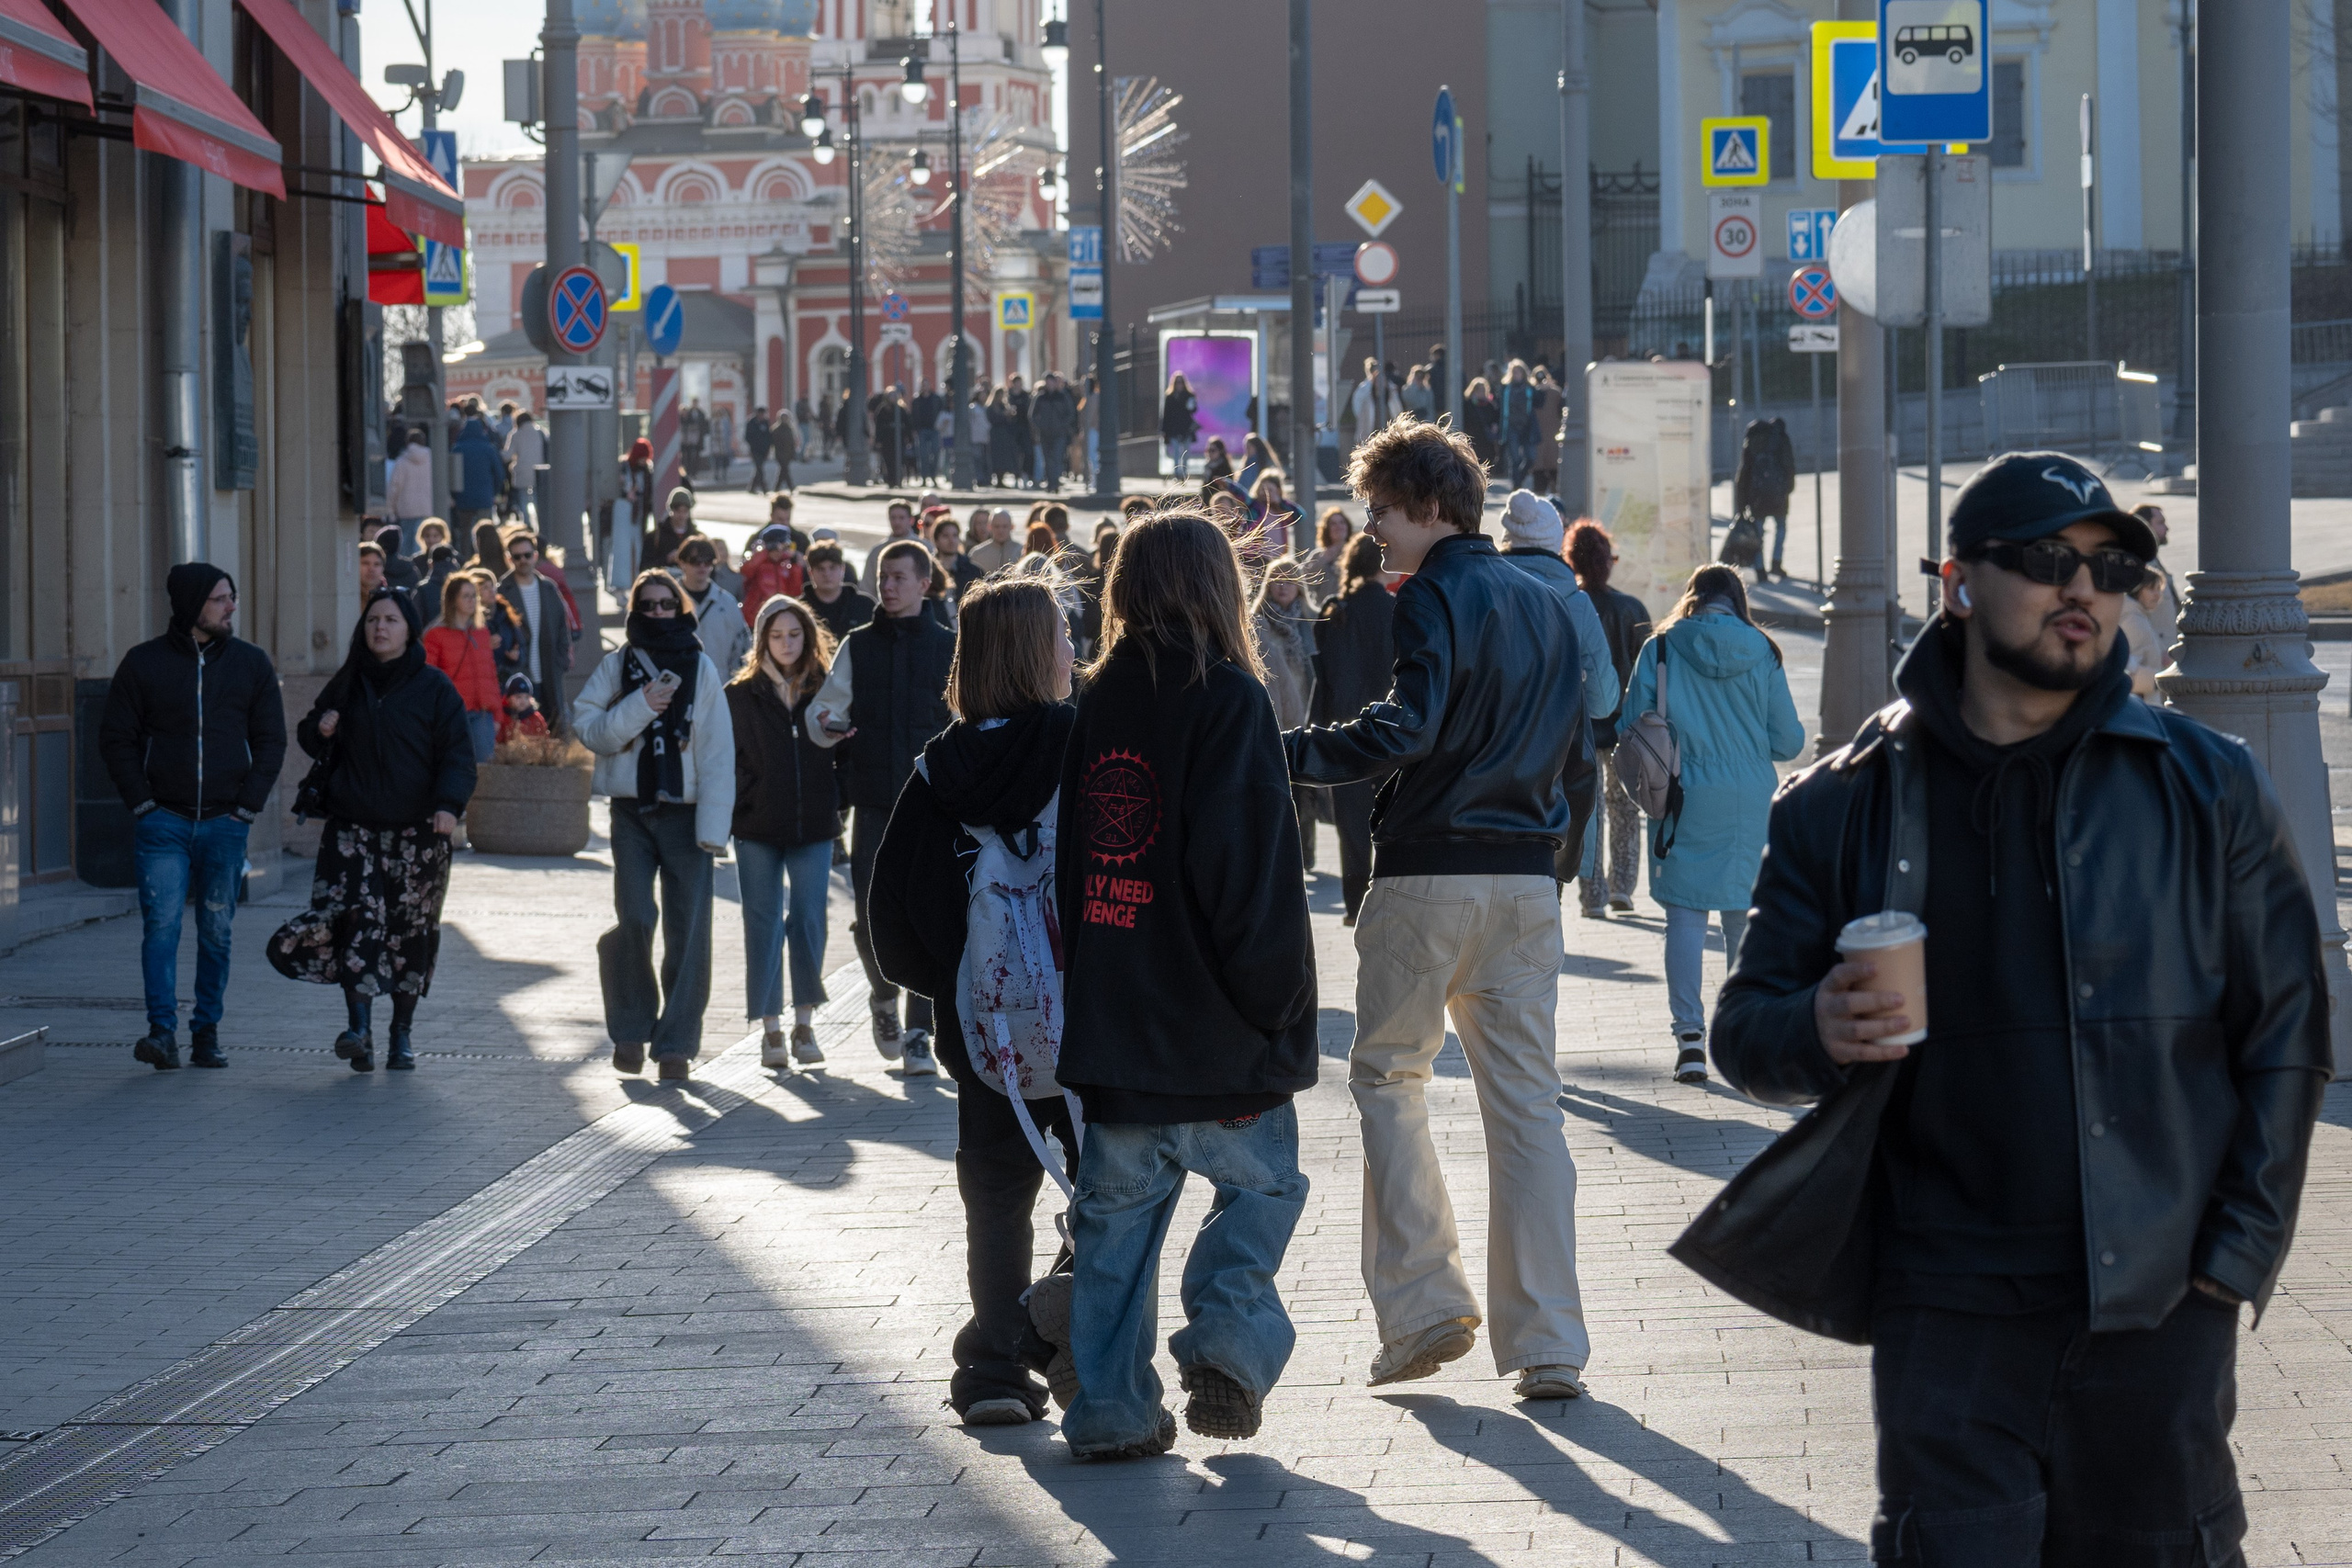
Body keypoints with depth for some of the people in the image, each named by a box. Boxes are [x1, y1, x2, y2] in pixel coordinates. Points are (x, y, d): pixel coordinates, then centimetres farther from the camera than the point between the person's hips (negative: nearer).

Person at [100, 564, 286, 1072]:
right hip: (163, 821, -2)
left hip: (225, 823, 2)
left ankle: (206, 1033, 12)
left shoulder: (252, 664, 6)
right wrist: (142, 805, -5)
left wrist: (246, 807, -2)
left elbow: (271, 741, 9)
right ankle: (162, 1030, -16)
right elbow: (116, 739, 4)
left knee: (216, 930, 5)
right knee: (162, 923, -12)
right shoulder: (144, 663, 1)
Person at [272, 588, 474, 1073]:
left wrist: (449, 805, -20)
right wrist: (319, 731, -1)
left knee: (411, 932, 1)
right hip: (355, 828, 2)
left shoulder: (434, 688, 2)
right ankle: (359, 1027, -21)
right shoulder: (347, 685, 12)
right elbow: (312, 738, 25)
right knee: (357, 917, -15)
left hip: (416, 832, -2)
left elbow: (457, 754, -3)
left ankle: (402, 1033, 13)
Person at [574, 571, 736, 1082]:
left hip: (686, 811, 0)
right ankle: (630, 1030, 9)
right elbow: (587, 727, -2)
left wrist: (714, 824, -7)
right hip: (632, 810, 0)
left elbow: (718, 751, 1)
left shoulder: (700, 668, 4)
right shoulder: (616, 666, 7)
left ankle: (677, 1044, 4)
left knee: (687, 930, -3)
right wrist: (639, 708, -15)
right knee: (635, 920, -11)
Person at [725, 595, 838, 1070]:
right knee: (763, 923, 1)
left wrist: (837, 807, -2)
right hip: (758, 828, -1)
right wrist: (738, 808, -9)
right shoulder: (741, 695, 3)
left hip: (814, 826, 1)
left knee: (809, 919, -1)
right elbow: (729, 759, 1)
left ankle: (804, 1025, 10)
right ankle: (771, 1029, 6)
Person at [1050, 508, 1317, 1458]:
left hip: (1108, 1015, 5)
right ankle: (1229, 1337, -7)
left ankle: (1109, 1405, 8)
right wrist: (1276, 1003, -8)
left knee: (1117, 1206, 10)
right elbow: (1253, 869, -15)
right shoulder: (1227, 698, -10)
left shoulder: (1094, 703, 8)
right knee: (1260, 1182, 11)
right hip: (1210, 1025, -5)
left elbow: (1065, 854, 13)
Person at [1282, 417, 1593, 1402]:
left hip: (1430, 870, -6)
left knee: (1387, 1074, 9)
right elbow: (1571, 742, 19)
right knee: (1525, 1102, 5)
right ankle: (1547, 1345, 1)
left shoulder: (1435, 599, -10)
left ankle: (1422, 1304, 1)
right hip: (1527, 876, 6)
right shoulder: (1548, 605, 13)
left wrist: (1281, 756, -23)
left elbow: (1404, 727, -24)